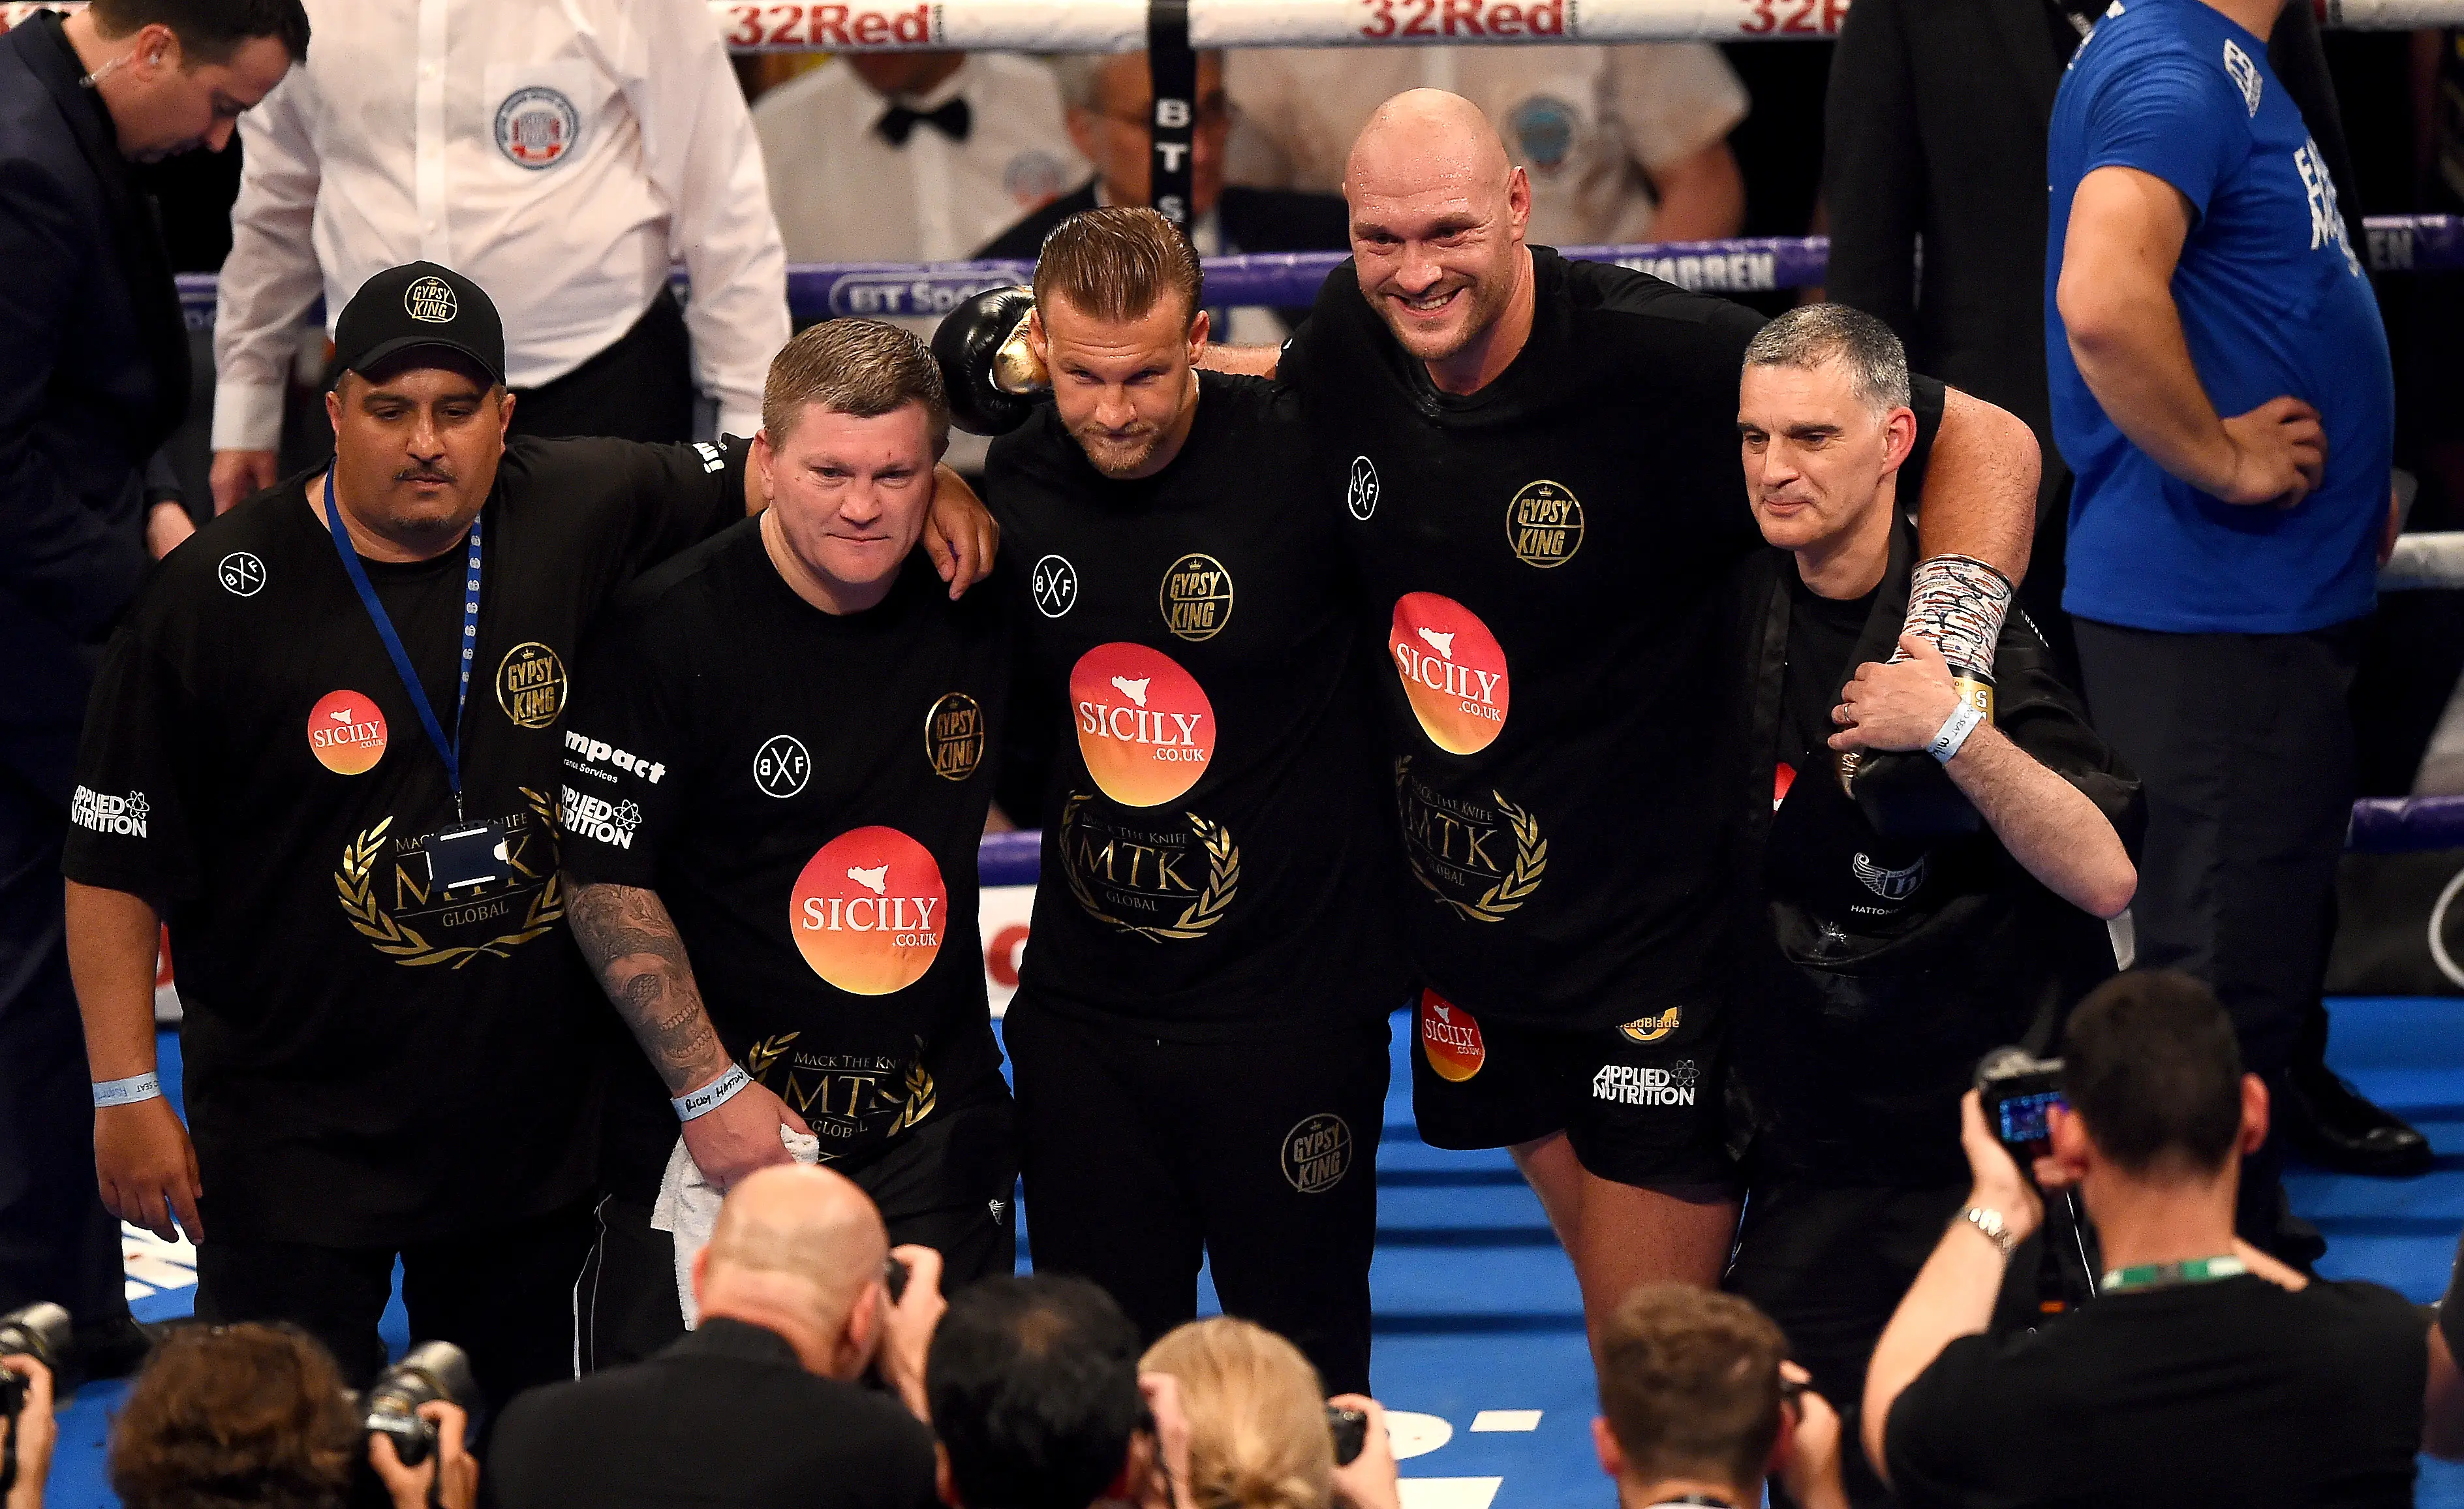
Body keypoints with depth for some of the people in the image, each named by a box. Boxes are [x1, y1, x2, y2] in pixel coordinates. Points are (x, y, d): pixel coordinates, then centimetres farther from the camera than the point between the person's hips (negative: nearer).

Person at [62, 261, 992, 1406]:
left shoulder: (582, 515, -4)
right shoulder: (217, 600, -11)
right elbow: (115, 863, -6)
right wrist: (126, 1092, -7)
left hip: (538, 1124, 3)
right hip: (295, 1130, -3)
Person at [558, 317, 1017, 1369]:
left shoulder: (975, 613, 1)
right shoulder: (667, 631, -13)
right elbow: (606, 880, -12)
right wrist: (708, 1088, -13)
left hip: (932, 1131, 4)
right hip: (716, 1120, -4)